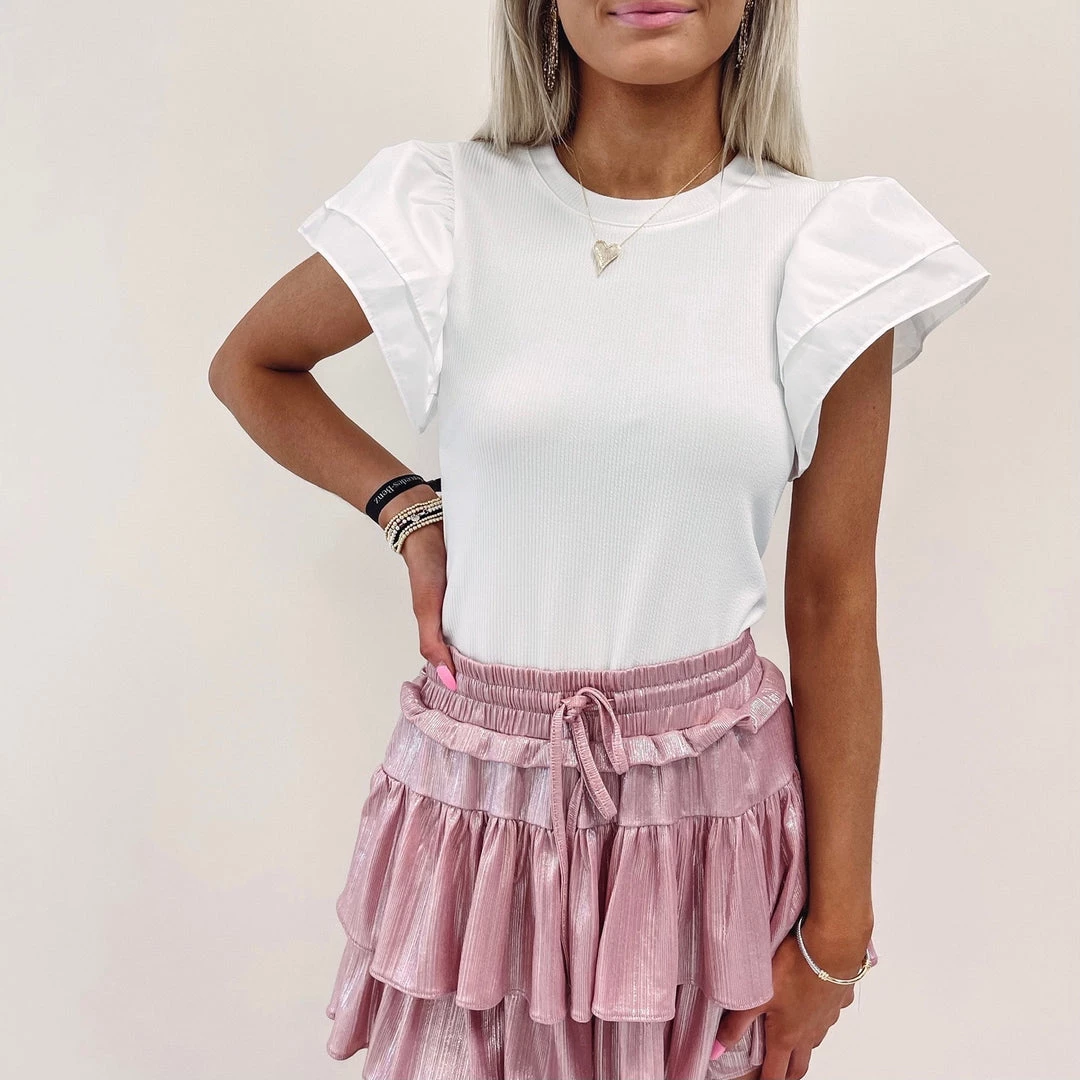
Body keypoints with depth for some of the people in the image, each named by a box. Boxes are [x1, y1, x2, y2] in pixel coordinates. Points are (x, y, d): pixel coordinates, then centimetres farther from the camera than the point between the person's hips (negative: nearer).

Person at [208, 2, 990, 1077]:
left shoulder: (826, 249, -6)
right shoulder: (444, 214, -7)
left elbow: (834, 604, -4)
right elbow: (246, 365, 12)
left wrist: (838, 929, -1)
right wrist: (406, 507, -2)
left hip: (715, 800, 1)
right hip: (479, 792, 0)